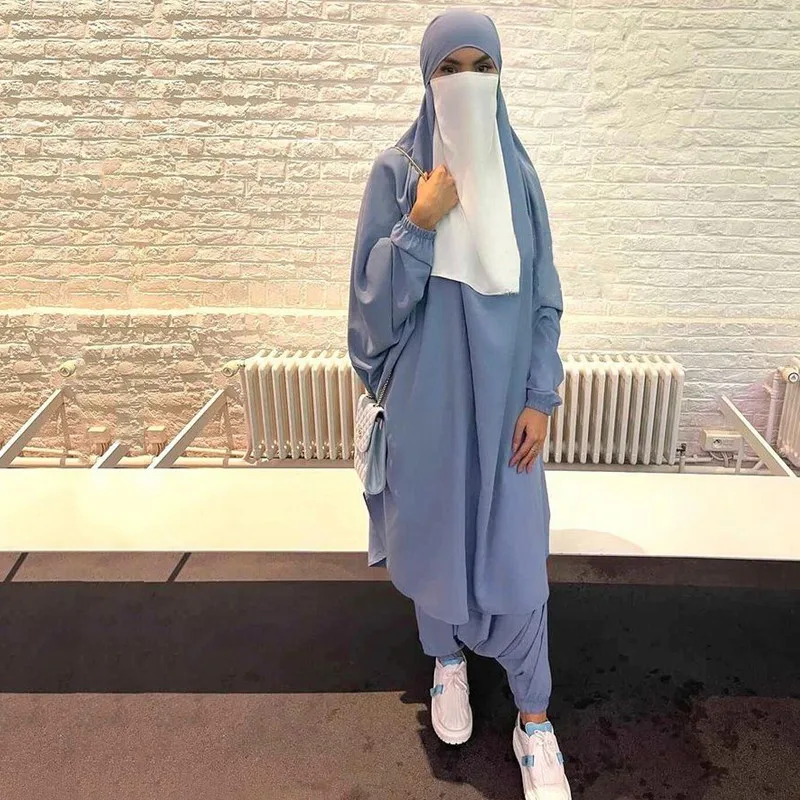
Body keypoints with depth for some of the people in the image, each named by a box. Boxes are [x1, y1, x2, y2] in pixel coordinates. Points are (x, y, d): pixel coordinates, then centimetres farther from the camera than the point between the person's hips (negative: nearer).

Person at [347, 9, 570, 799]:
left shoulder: (519, 175, 3)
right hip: (428, 394, -1)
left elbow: (544, 297, 4)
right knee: (435, 533, 13)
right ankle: (447, 660, 41)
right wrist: (420, 224, -21)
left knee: (514, 551, 4)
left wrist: (540, 397, -3)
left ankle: (533, 718, 22)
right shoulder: (395, 171, -4)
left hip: (503, 393, 1)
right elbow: (375, 299, -8)